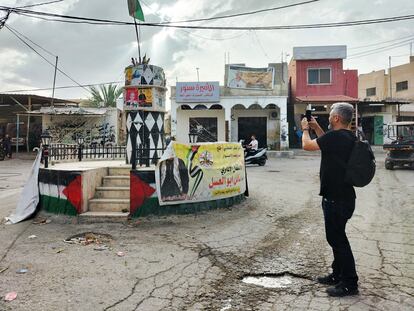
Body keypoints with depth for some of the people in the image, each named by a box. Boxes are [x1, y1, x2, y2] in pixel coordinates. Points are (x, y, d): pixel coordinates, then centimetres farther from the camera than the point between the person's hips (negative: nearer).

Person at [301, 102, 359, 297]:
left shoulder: (335, 136, -22)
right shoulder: (348, 137, 7)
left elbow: (307, 145, -13)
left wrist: (305, 129, 6)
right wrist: (316, 128, 23)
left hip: (336, 199, -10)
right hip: (342, 195, 10)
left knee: (337, 238, 0)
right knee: (336, 237, 19)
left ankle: (349, 283, 11)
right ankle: (338, 275, 33)